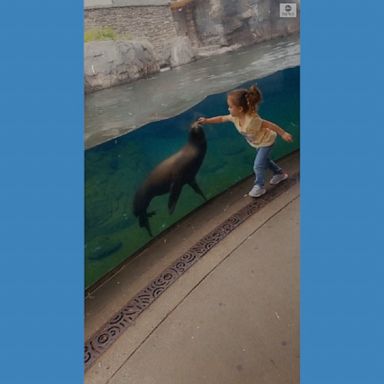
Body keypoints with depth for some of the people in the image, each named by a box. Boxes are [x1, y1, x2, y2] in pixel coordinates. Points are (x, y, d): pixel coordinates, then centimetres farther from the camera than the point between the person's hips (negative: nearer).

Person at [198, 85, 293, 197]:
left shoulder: (252, 120, -41)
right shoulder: (235, 116, -19)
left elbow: (269, 125, -32)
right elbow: (221, 118, -4)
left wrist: (283, 134, -25)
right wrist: (206, 121, -6)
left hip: (266, 141, -8)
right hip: (258, 142, 9)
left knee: (258, 165, -5)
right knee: (264, 159, 26)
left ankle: (259, 187, 16)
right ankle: (280, 174, 47)